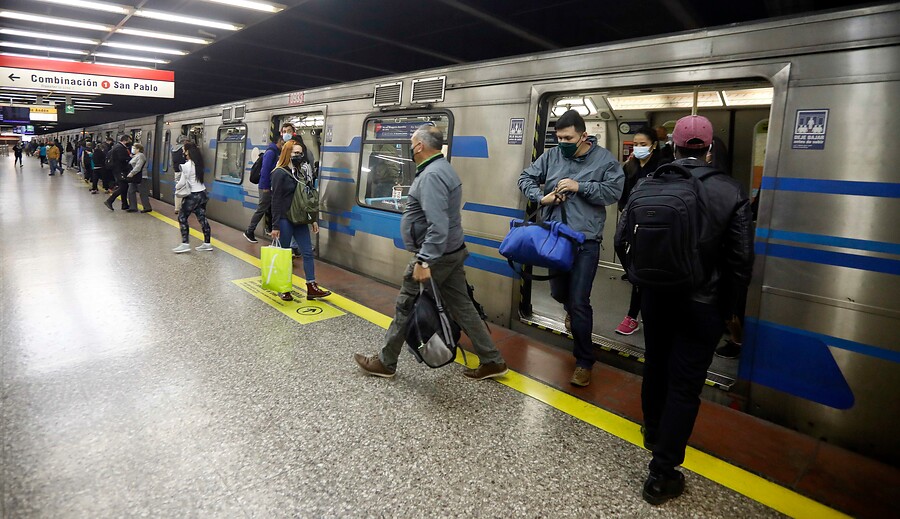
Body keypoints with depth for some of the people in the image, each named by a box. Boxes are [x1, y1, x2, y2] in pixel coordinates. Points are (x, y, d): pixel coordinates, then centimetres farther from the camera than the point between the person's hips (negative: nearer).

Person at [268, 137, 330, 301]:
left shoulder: (302, 172, 9)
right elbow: (276, 201, -12)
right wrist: (275, 226, -14)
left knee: (308, 252, 3)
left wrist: (313, 219, 11)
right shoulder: (280, 173, -9)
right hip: (285, 220, -6)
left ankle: (312, 288, 8)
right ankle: (283, 289, 20)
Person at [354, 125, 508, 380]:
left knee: (406, 307, 4)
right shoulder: (442, 168, 14)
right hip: (451, 252, 10)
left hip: (434, 255, -10)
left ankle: (385, 363, 20)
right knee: (462, 306, 12)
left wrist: (424, 261, -31)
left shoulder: (431, 175, -19)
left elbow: (437, 225, -30)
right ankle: (492, 361, 17)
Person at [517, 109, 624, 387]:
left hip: (586, 240, -4)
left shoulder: (604, 159, -2)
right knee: (558, 292, 19)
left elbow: (615, 191, -9)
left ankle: (584, 361, 12)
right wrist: (541, 197, -9)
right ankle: (572, 309, 58)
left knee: (579, 302, -4)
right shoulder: (551, 156, 5)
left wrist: (580, 187, -16)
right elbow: (525, 179, 9)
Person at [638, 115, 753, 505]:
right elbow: (742, 258, -12)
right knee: (685, 385, 5)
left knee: (656, 367, 23)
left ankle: (653, 432, 47)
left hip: (655, 296, 3)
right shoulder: (731, 192, -14)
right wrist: (729, 297, 6)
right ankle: (662, 473, 12)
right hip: (703, 304, -3)